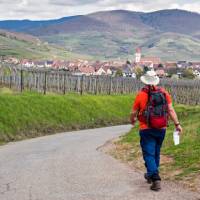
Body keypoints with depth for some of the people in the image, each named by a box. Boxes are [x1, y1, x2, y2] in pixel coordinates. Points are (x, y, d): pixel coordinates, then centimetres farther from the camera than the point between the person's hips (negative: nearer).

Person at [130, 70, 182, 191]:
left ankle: (156, 179, -15)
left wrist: (133, 120, 22)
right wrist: (177, 124, -2)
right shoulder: (164, 93, 0)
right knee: (156, 153, 20)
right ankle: (151, 175, 35)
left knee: (149, 154, -2)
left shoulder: (141, 95, -8)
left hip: (146, 129, -4)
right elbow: (171, 110, -5)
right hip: (161, 129, 4)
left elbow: (134, 112, 1)